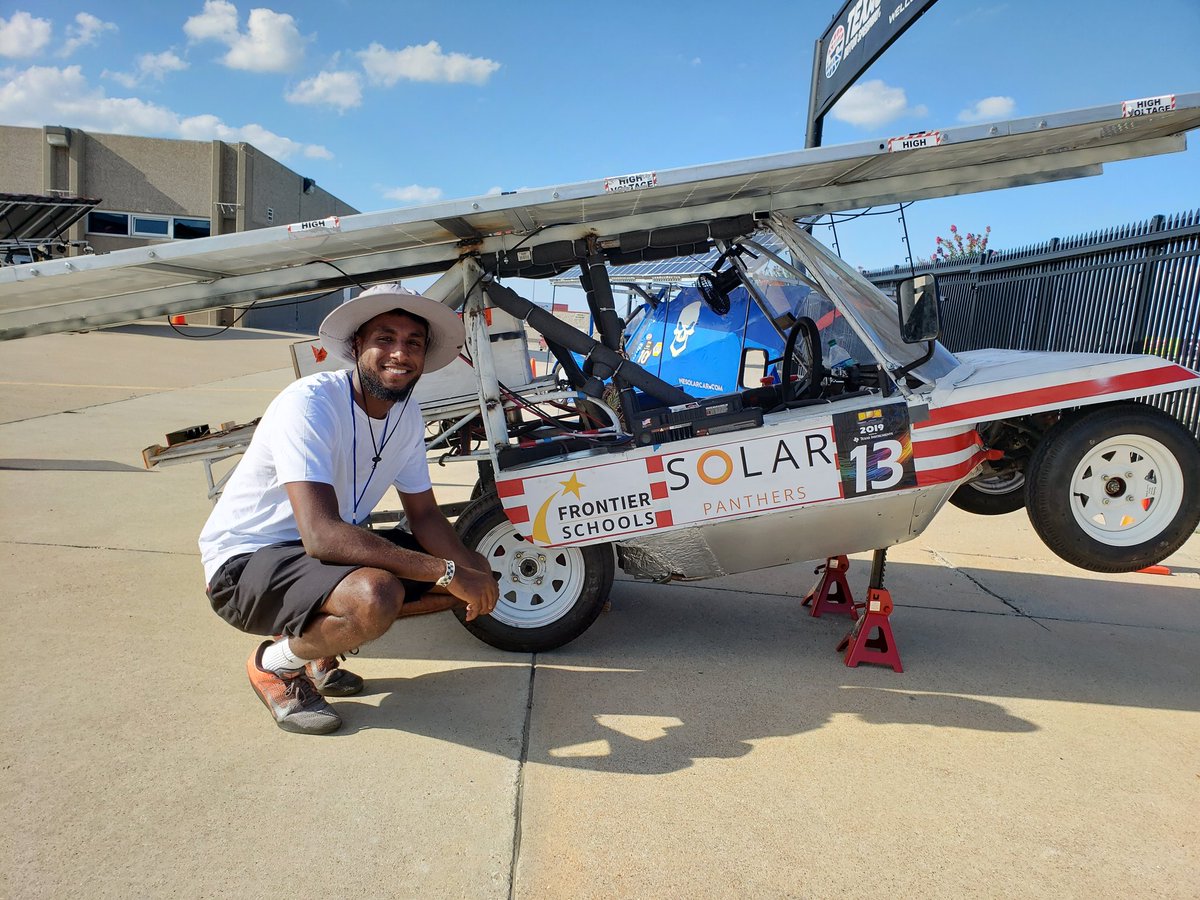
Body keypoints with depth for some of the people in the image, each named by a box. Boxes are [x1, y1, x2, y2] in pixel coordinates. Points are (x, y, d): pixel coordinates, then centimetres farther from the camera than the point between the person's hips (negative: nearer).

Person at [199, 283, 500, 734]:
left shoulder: (407, 415, -1)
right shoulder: (308, 405, -26)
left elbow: (425, 515, 3)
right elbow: (321, 535, -36)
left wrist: (473, 571, -19)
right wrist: (447, 573, -36)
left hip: (327, 550, 8)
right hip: (245, 563, -8)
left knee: (467, 570, 1)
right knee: (375, 595, -36)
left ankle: (315, 646, 10)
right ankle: (275, 664, -3)